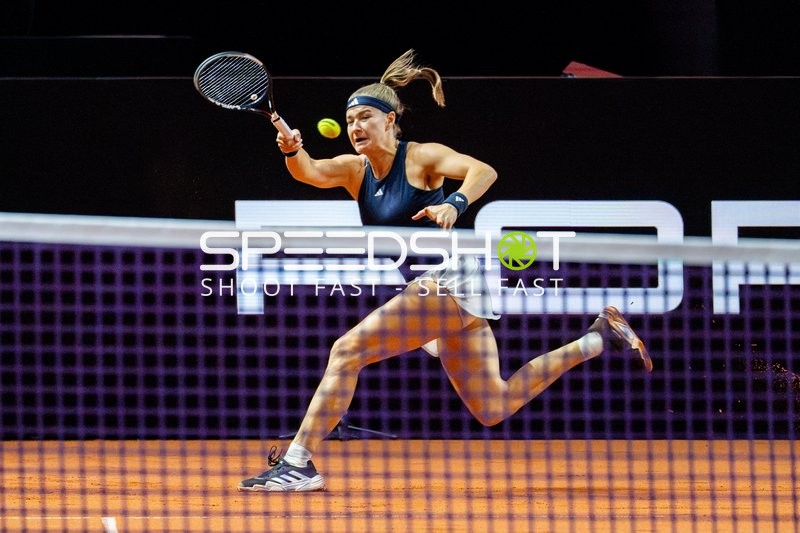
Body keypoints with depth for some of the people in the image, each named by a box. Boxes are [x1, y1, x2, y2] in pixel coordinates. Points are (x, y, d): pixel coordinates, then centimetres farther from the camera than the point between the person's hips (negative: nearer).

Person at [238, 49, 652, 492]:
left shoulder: (421, 157, -7)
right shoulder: (353, 169, 10)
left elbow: (483, 171, -23)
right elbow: (310, 172, -9)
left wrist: (454, 204, -42)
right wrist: (293, 151, -31)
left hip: (449, 280, -9)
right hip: (427, 290, 9)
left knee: (348, 350, -19)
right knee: (491, 409, 15)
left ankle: (298, 463, -17)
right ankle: (600, 337, 26)